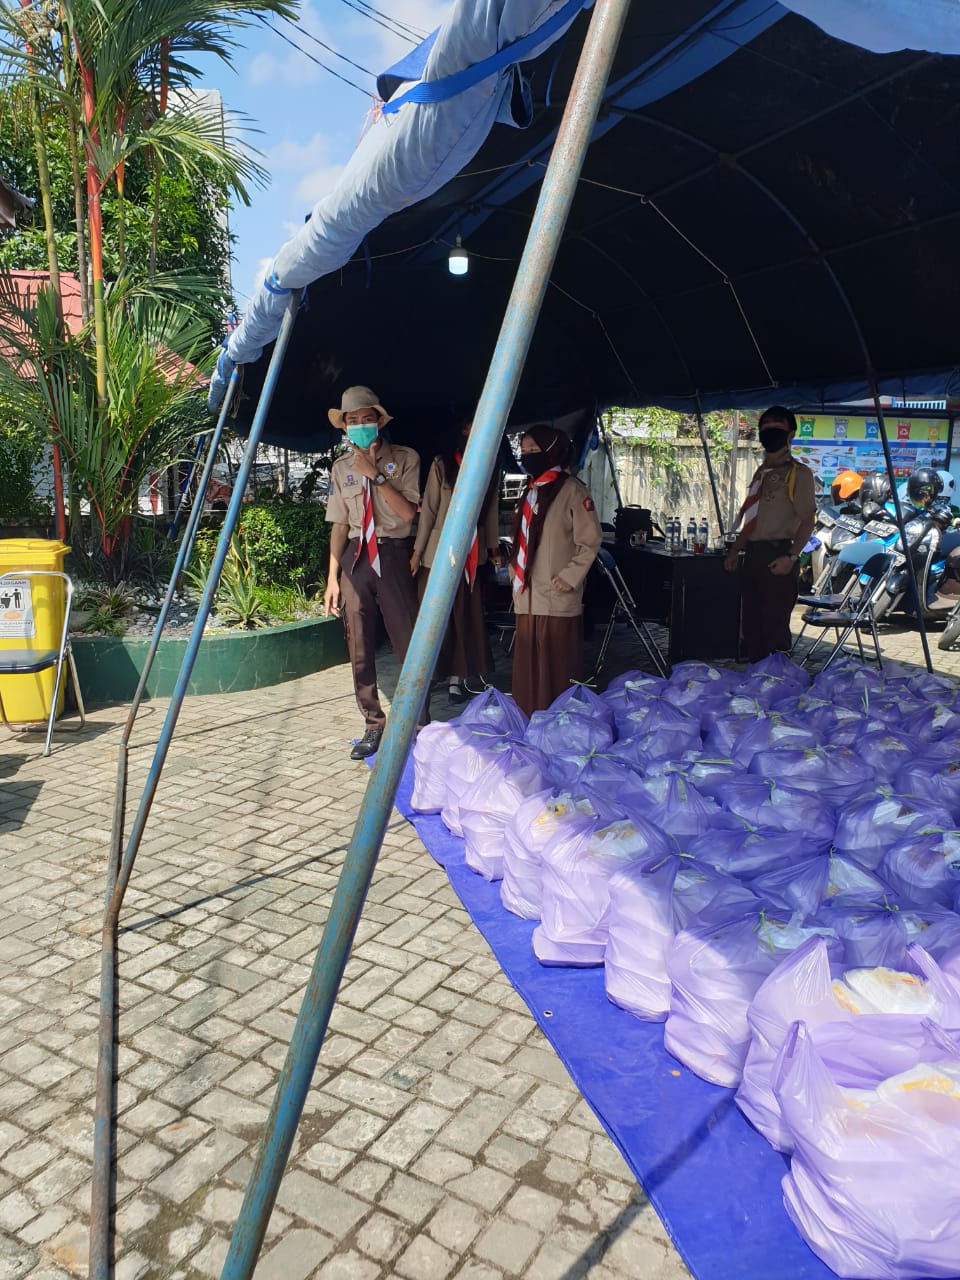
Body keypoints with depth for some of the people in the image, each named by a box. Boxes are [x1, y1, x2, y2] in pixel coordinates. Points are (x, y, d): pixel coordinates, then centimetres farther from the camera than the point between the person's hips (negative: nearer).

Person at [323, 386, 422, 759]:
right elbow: (340, 525, 11)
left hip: (392, 555, -3)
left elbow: (408, 512, -8)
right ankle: (373, 726, 15)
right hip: (355, 557, 4)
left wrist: (376, 474, -14)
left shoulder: (405, 459, 2)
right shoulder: (341, 468, 12)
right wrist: (333, 577, 6)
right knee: (359, 649, 4)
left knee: (409, 644, -4)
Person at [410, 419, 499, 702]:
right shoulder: (442, 464, -5)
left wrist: (493, 547, 9)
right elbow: (428, 509, -6)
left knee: (466, 616, 3)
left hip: (471, 555, 3)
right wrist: (418, 551, -7)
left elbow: (491, 510, 11)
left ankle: (456, 676, 11)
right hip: (438, 552, -3)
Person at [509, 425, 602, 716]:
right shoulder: (530, 491, 18)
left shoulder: (572, 490, -6)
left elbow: (591, 541, -9)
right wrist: (516, 572, 15)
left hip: (557, 598, -7)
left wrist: (570, 577, -15)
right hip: (527, 595, 7)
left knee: (558, 668, -3)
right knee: (527, 667, 9)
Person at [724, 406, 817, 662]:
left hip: (778, 557, -7)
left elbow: (808, 521, -8)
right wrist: (735, 551, 19)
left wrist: (791, 556, -19)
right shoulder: (761, 473, 20)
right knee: (751, 623, 9)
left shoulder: (798, 473, -2)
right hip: (753, 555, 8)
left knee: (775, 624, -7)